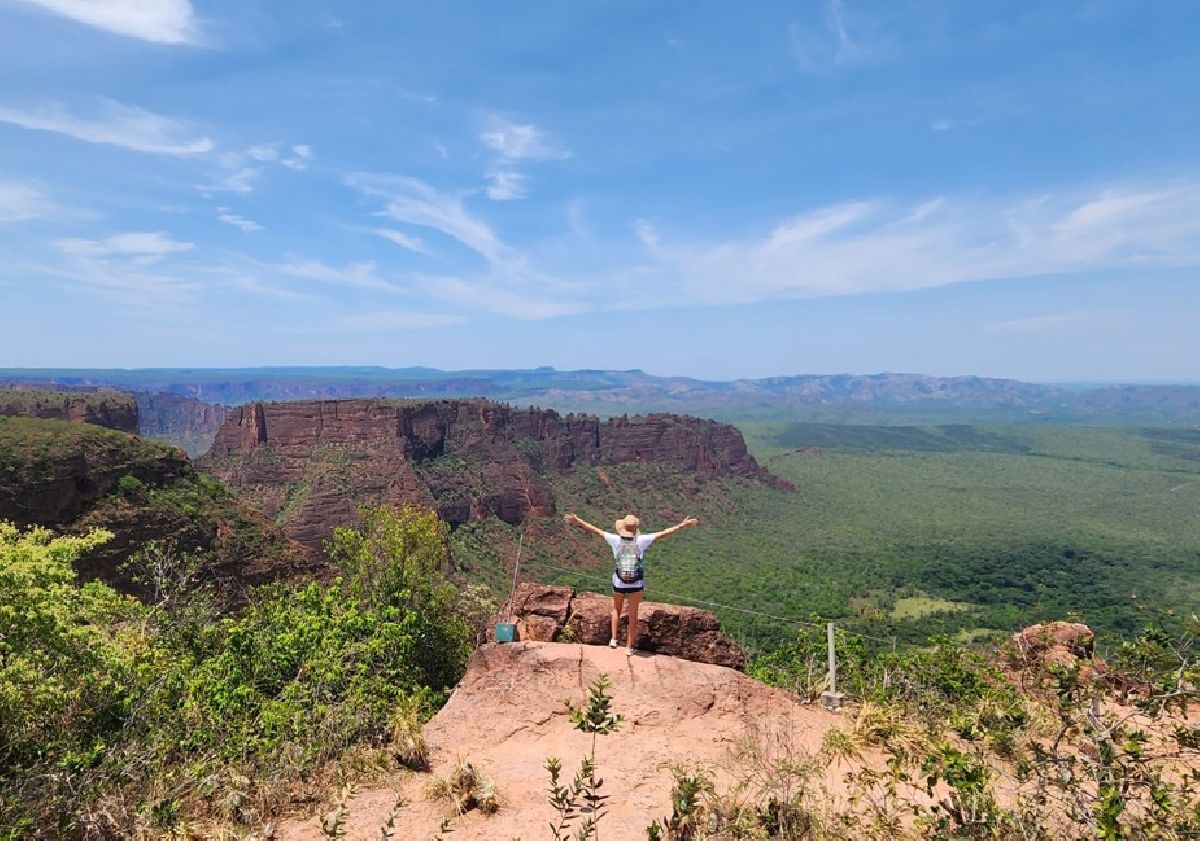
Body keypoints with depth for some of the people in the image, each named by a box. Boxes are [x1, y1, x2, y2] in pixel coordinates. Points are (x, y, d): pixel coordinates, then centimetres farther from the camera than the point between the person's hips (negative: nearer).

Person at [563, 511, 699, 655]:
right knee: (633, 615, 15)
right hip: (636, 584, -1)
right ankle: (629, 646, 21)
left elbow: (595, 530, -9)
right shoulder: (641, 540, -17)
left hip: (619, 583, 1)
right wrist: (682, 525, -6)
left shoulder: (616, 540, -16)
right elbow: (664, 533, -12)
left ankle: (613, 639, 19)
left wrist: (577, 521, -1)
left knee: (616, 610, 27)